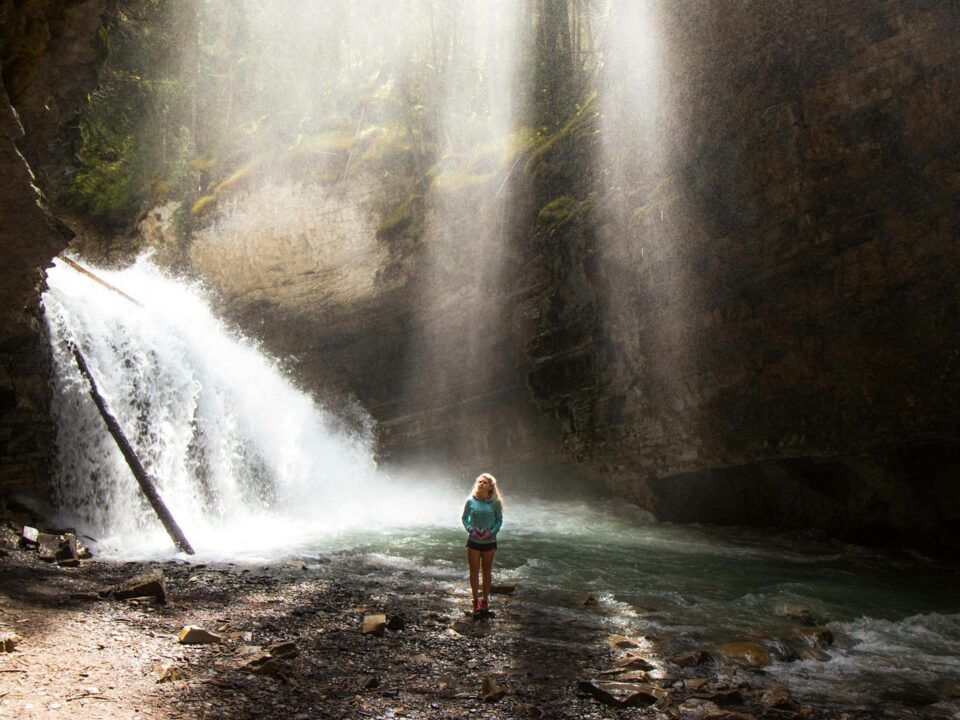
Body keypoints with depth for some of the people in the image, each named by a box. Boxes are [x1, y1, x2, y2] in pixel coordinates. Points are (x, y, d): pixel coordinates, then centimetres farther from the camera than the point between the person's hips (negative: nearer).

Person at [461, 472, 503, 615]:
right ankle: (476, 601, 15)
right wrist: (470, 529, -12)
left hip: (489, 542, 0)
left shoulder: (495, 502, -8)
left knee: (487, 572, 11)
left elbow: (499, 520, 0)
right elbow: (464, 518, 4)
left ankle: (485, 600, 23)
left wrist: (492, 532, -14)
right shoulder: (471, 501, -6)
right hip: (473, 541, 0)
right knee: (474, 571, 4)